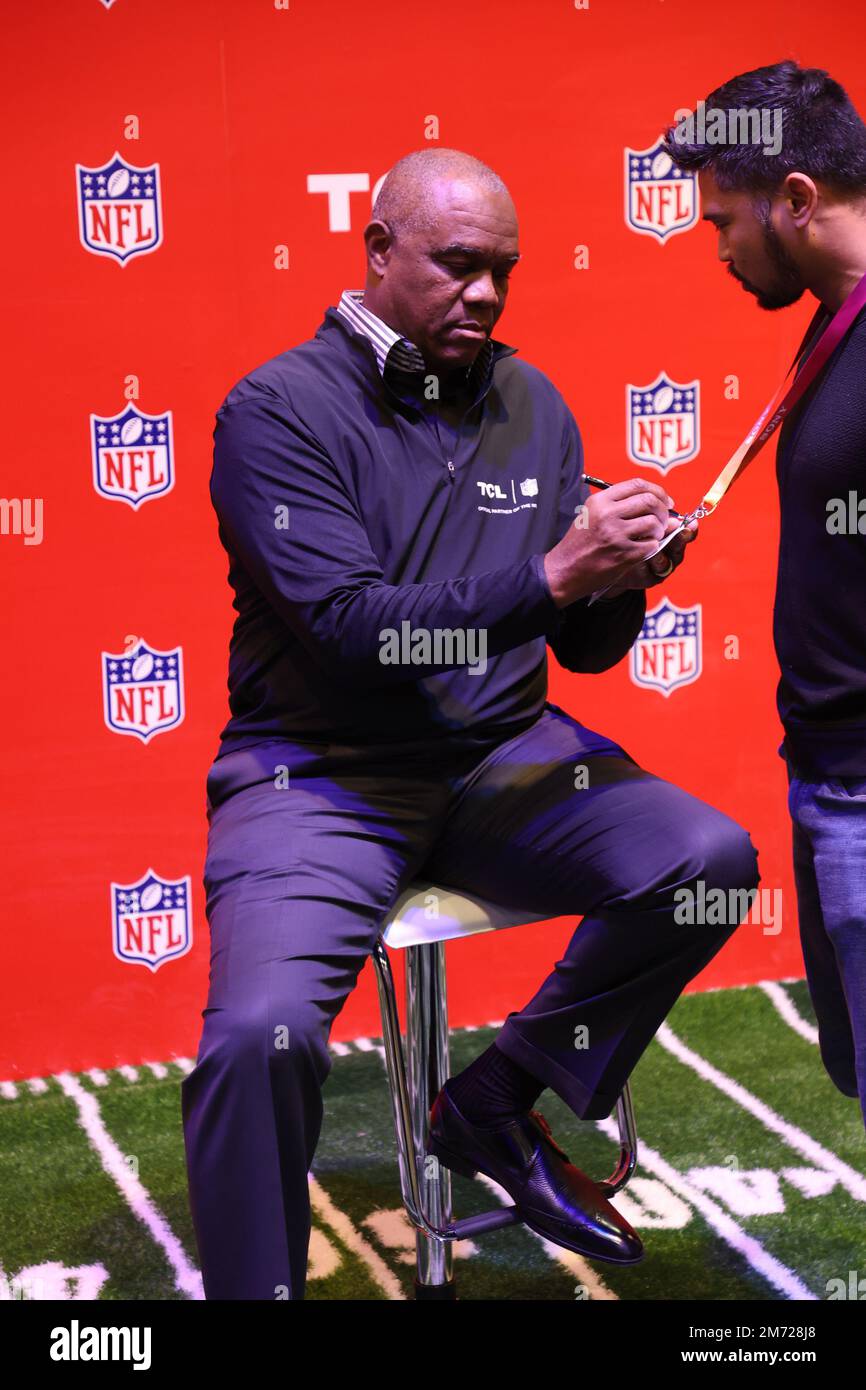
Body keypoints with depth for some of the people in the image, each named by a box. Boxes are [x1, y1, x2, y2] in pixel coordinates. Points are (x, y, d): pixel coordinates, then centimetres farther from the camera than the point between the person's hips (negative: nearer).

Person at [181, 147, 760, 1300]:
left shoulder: (531, 406, 8)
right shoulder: (281, 408, -8)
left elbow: (584, 648, 8)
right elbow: (349, 623, -19)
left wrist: (620, 580, -15)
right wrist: (551, 574, -25)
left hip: (501, 752, 5)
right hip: (323, 772, -5)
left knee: (712, 863, -18)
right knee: (260, 1030, -28)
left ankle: (497, 1105, 3)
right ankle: (255, 1284, -1)